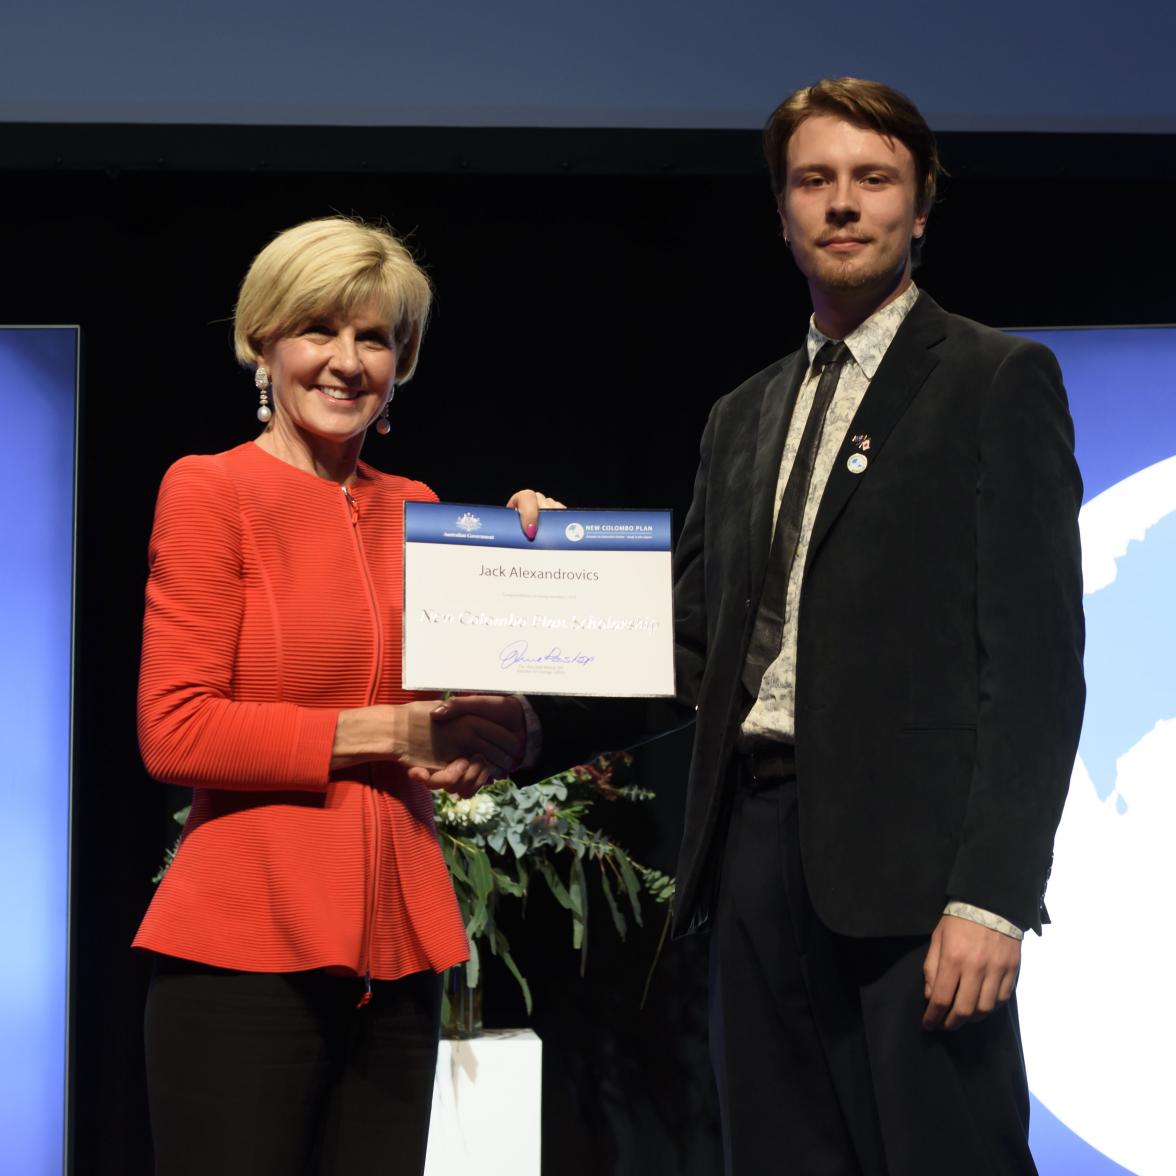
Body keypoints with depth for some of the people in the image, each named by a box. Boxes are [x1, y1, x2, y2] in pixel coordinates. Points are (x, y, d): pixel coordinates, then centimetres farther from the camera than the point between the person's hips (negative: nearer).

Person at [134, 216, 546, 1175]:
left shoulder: (417, 512, 13)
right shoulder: (211, 492, -3)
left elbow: (482, 750, 12)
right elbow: (174, 731, -10)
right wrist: (384, 733, -13)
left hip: (398, 941, 6)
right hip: (249, 941, -5)